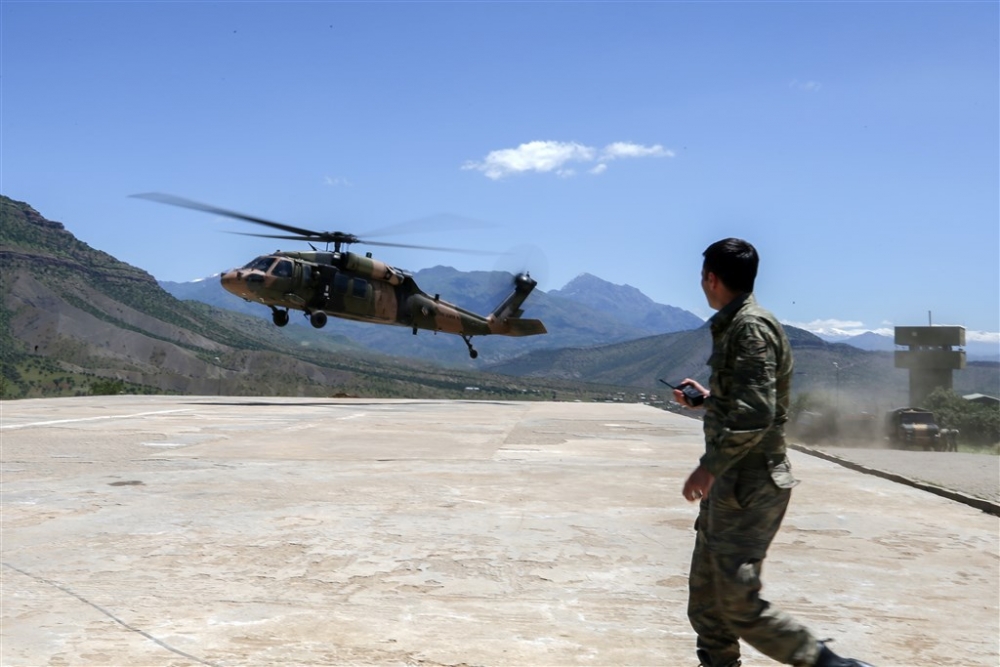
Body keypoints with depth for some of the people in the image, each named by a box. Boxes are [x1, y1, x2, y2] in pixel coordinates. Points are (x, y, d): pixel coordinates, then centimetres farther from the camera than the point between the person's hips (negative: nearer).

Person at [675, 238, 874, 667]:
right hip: (729, 484, 10)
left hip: (749, 487, -10)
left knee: (740, 606, -7)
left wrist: (709, 467, -22)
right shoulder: (732, 326, 13)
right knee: (706, 601, 13)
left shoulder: (752, 328, -16)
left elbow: (755, 414, -25)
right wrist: (707, 398, 30)